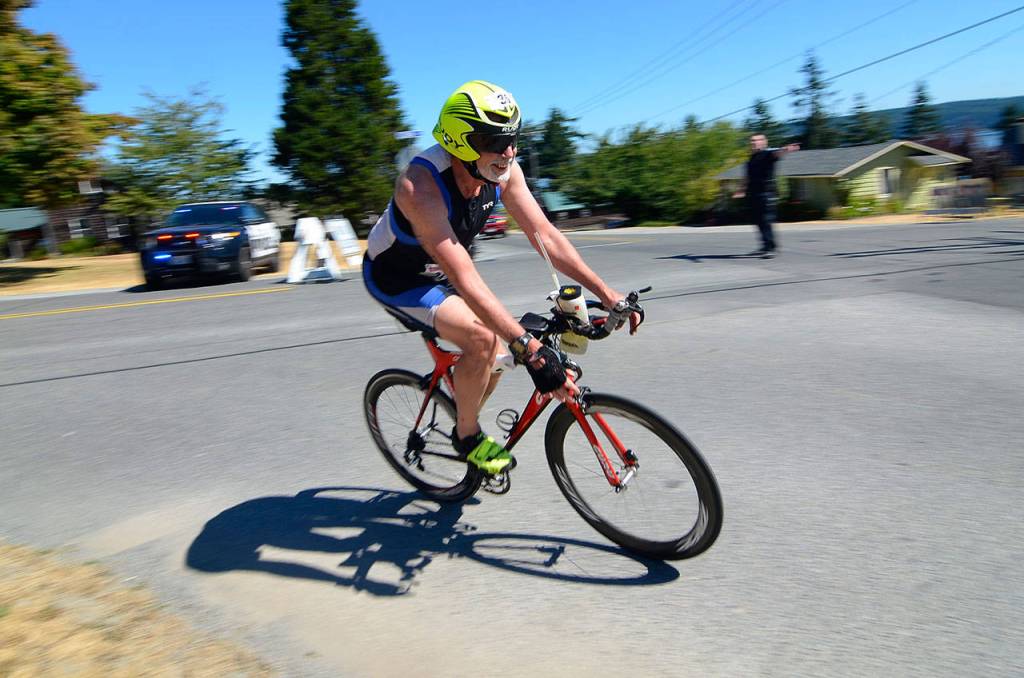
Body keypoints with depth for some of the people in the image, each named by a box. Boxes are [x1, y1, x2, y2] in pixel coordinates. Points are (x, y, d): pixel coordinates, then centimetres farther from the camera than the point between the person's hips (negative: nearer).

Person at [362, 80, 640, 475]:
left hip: (436, 274, 7)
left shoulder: (504, 172, -17)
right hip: (396, 279, -6)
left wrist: (606, 293, -22)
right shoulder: (420, 186, -37)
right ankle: (467, 436, -1)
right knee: (481, 339, -26)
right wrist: (528, 347, -49)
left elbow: (545, 235, -16)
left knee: (498, 354, 0)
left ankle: (465, 424, 28)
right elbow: (465, 279, -44)